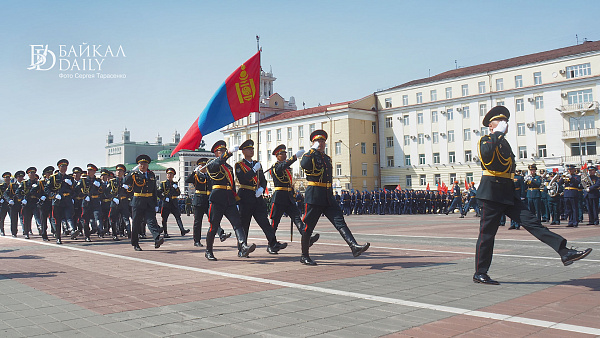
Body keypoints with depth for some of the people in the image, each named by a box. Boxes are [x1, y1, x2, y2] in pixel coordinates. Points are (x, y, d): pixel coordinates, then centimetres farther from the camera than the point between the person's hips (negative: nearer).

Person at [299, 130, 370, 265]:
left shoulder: (327, 158, 21)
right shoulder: (310, 155, -1)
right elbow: (303, 164, -26)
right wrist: (313, 149, -16)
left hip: (328, 197, 6)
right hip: (314, 196, -6)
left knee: (339, 221, -7)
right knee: (308, 226, 1)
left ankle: (354, 246, -18)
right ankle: (304, 256, 12)